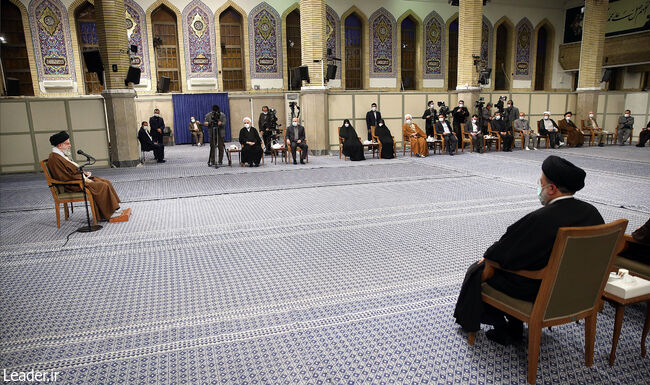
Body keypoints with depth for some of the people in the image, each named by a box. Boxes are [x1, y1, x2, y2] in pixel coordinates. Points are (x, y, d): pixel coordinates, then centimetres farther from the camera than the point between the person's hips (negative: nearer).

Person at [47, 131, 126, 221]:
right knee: (103, 186, -20)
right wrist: (84, 179, -19)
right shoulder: (54, 159, -17)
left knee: (106, 182, 2)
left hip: (79, 178, 11)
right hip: (72, 184, -11)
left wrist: (83, 172, 6)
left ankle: (114, 209, 2)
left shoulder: (61, 155, 16)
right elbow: (65, 177, -23)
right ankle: (107, 213, -10)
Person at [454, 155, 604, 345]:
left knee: (478, 270, 12)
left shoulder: (539, 219, -31)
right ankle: (514, 328, 32)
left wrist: (488, 256, 1)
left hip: (538, 291, -8)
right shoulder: (591, 212, -8)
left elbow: (503, 252, -22)